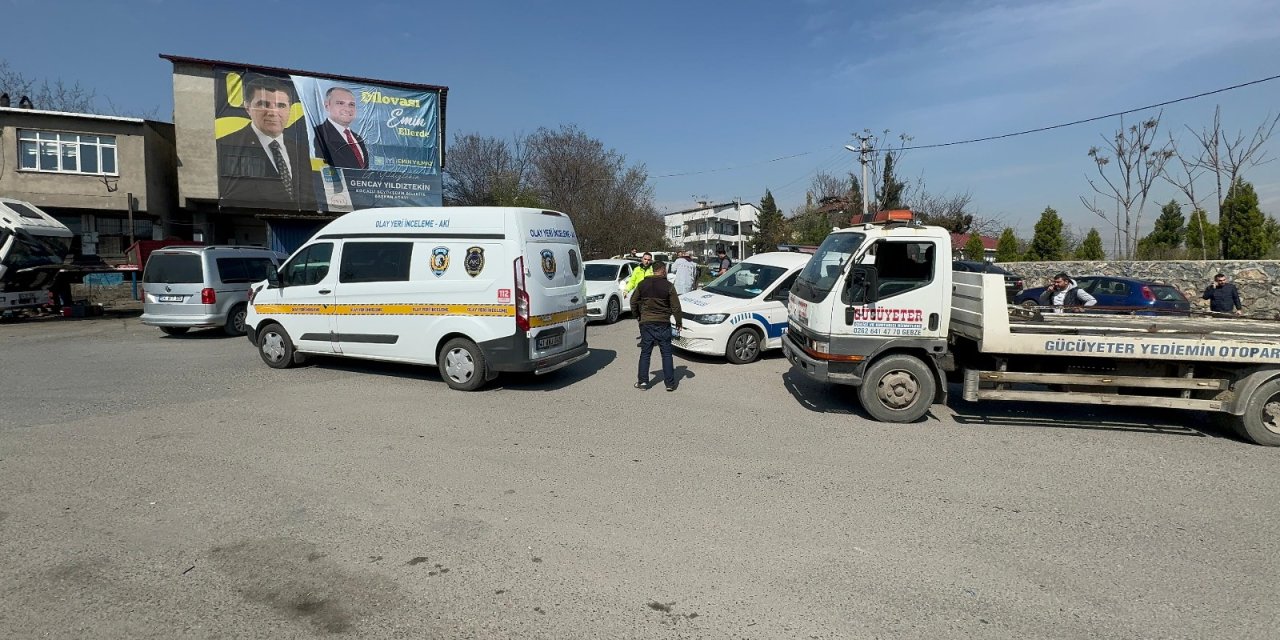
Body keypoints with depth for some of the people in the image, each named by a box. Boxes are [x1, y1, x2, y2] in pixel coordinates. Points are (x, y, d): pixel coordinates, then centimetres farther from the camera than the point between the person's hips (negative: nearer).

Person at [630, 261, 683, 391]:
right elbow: (675, 306, -4)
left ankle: (642, 381, 8)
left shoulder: (642, 284, 3)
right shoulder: (668, 286, -6)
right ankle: (670, 383, 6)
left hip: (646, 323, 2)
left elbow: (633, 302, 9)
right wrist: (679, 322, 7)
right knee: (666, 354, 5)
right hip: (663, 324, -2)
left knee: (645, 353, 9)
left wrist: (638, 315, 23)